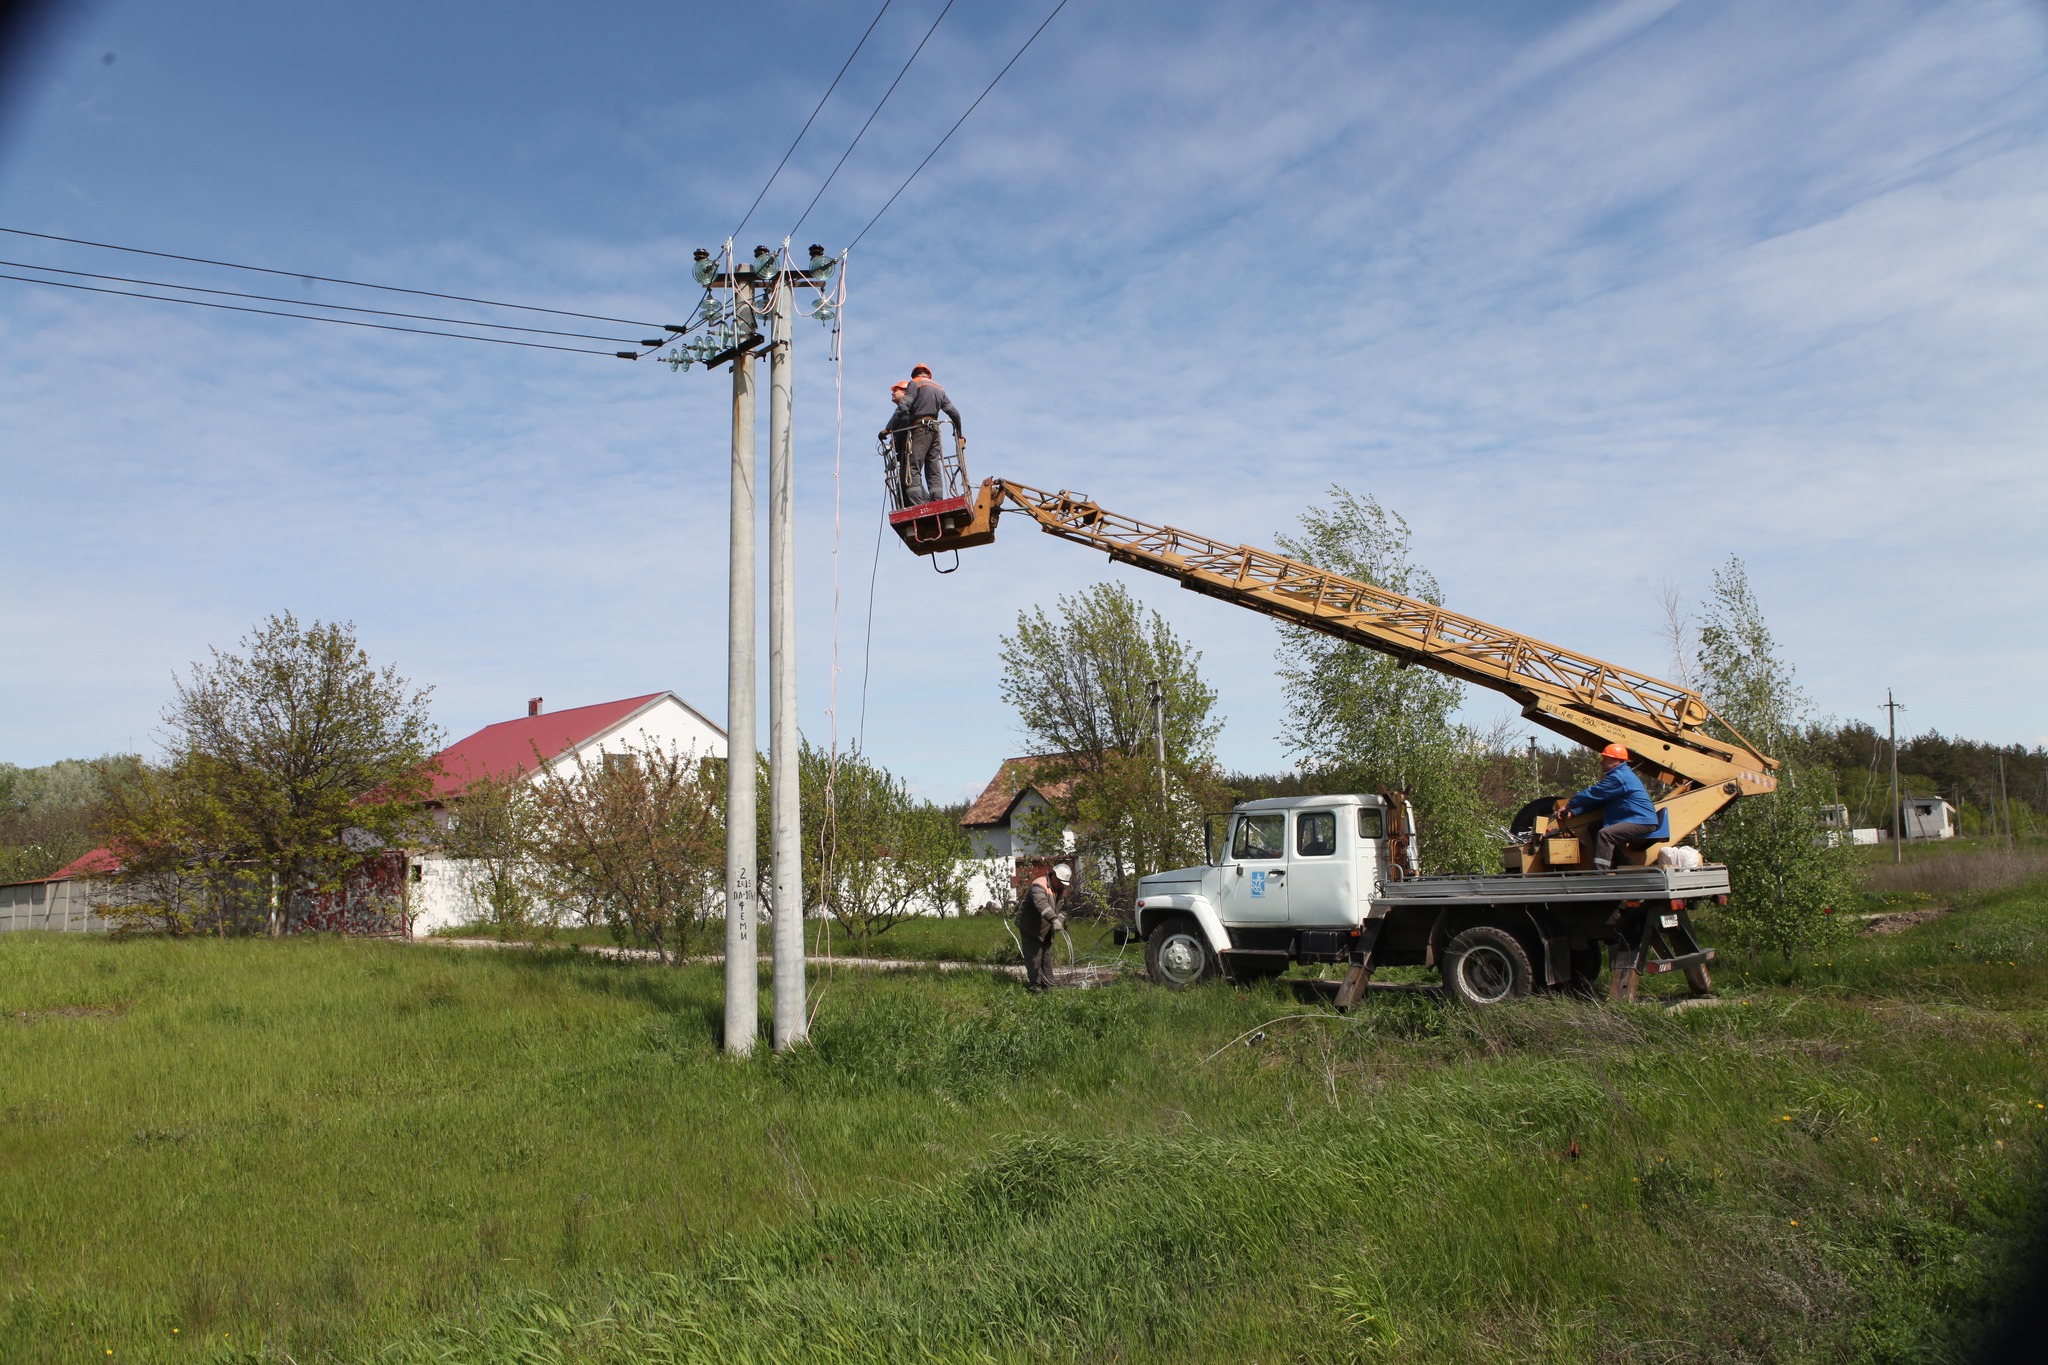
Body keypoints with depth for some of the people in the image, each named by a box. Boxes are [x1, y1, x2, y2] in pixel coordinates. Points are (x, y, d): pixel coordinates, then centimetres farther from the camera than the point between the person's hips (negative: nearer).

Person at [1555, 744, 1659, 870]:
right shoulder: (1620, 775, 19)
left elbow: (1593, 794, -16)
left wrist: (1568, 805, -5)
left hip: (1642, 822, -11)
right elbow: (1595, 798, 15)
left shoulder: (1618, 777, -16)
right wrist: (1573, 811, 5)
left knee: (1604, 834, -27)